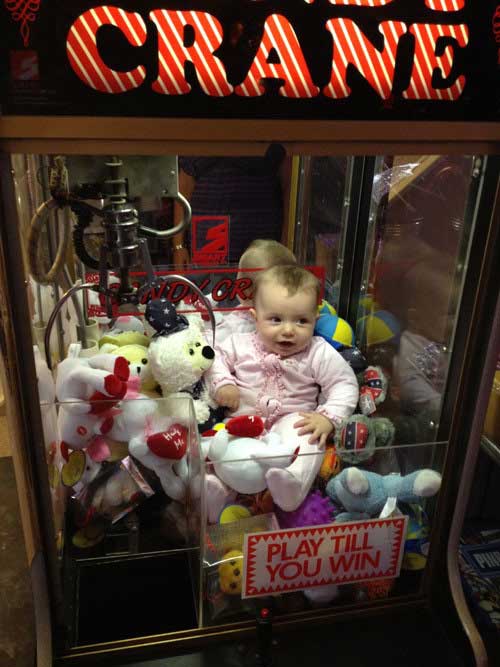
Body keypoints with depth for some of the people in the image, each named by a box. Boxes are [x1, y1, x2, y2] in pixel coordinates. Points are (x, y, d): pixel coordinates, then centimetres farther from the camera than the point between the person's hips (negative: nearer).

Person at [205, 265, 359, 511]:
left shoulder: (319, 353, -4)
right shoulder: (241, 344, 1)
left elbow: (344, 384, -2)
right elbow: (216, 357, 11)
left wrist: (328, 417, -17)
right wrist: (222, 384, -9)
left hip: (292, 419, -3)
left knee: (308, 437, -34)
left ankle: (290, 483, -52)